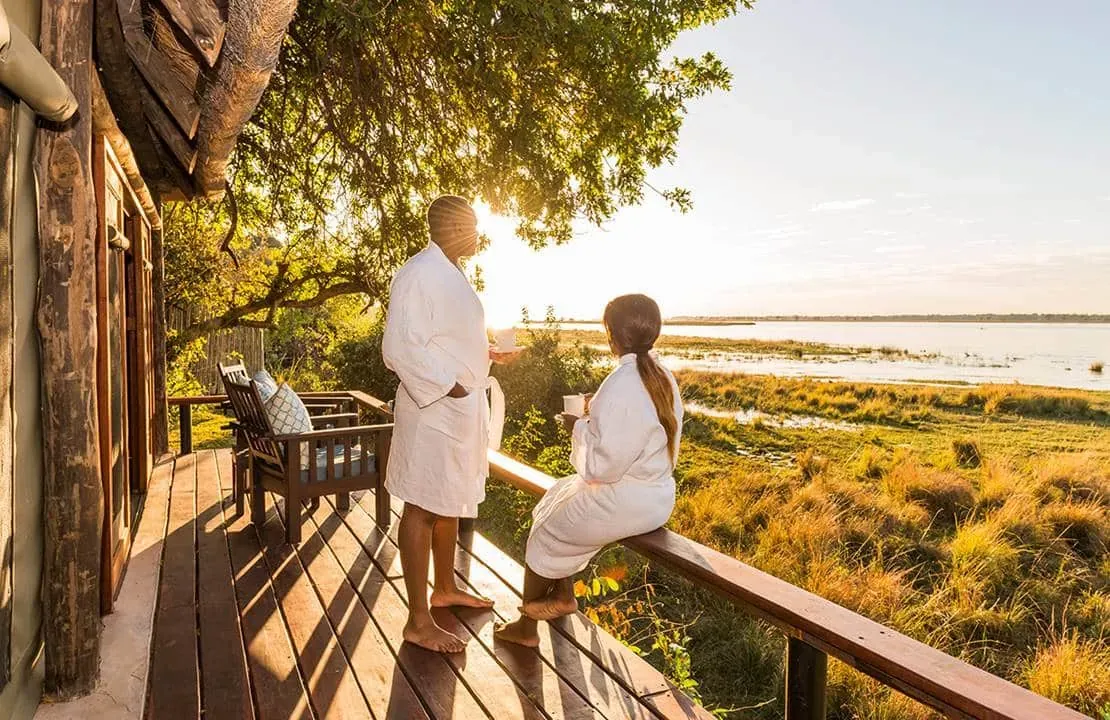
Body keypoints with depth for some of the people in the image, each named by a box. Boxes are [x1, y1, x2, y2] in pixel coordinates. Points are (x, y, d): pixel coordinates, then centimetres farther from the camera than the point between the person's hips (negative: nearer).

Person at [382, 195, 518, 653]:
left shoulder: (450, 274, 15)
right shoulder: (420, 274, -16)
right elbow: (401, 347, -23)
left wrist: (487, 353, 13)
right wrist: (448, 386, -23)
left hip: (461, 409, 10)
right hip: (433, 409, -10)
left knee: (451, 503, 20)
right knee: (423, 508, -1)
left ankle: (445, 588, 37)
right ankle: (418, 621, 11)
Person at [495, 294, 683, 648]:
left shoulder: (620, 385, -26)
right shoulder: (664, 378, 2)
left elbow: (604, 464, -25)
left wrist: (579, 427, -10)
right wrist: (596, 417, 8)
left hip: (625, 504, -8)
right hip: (658, 495, 9)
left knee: (546, 533, 14)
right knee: (559, 497, 24)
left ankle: (526, 626, 32)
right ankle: (563, 595, 31)